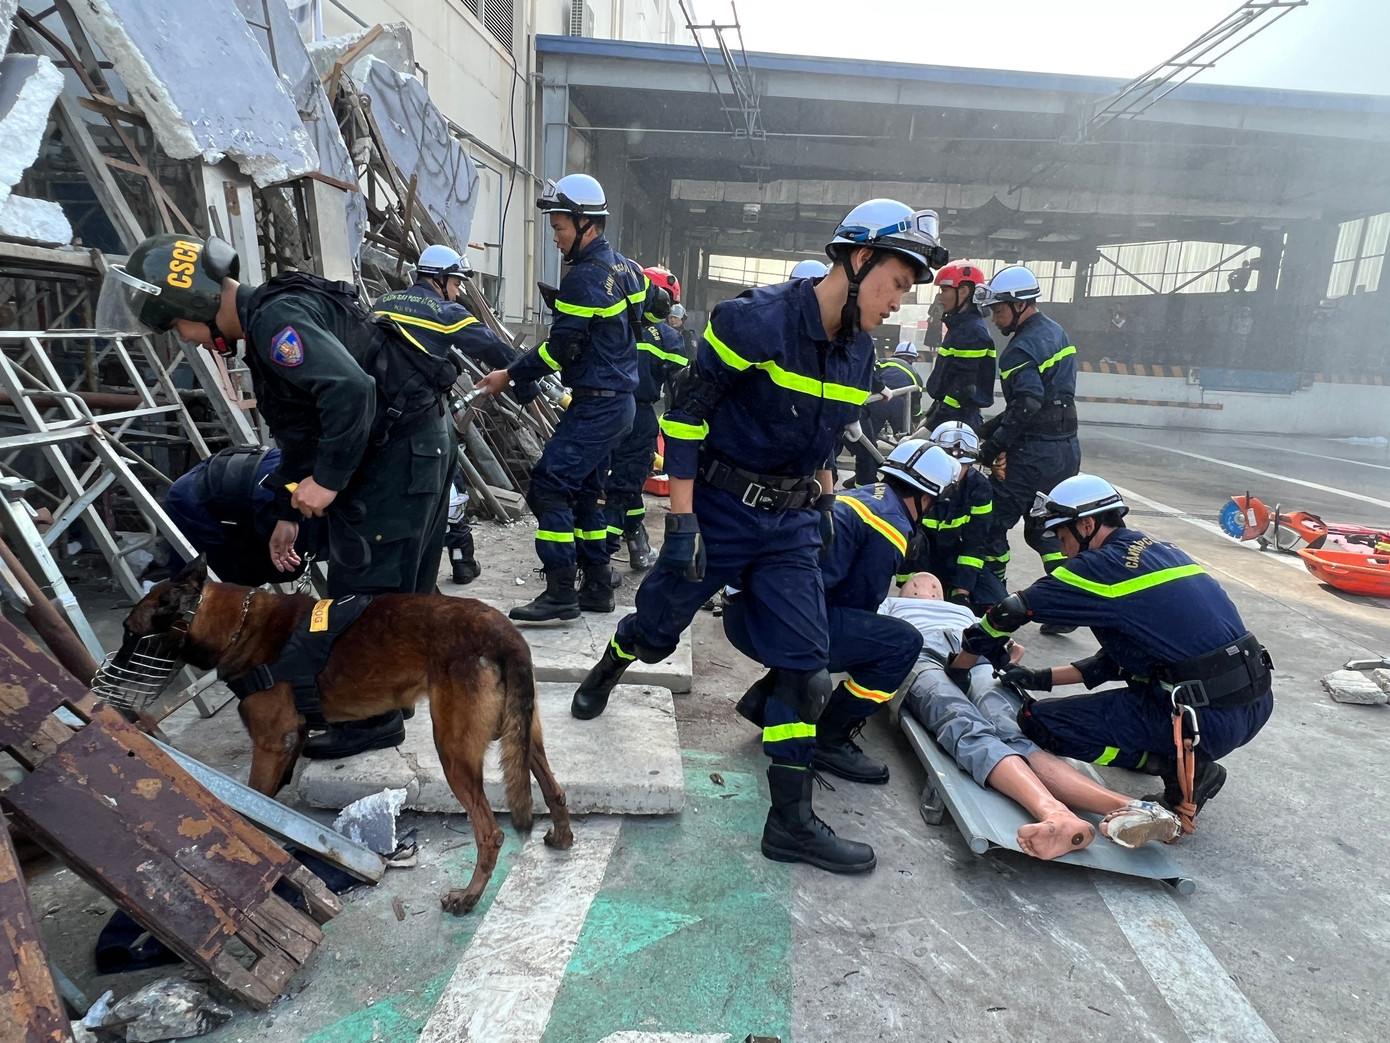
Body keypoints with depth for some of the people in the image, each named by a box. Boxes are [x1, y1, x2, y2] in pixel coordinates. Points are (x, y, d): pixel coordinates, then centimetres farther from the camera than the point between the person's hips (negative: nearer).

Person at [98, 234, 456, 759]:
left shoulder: (276, 319, -18)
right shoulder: (269, 322, 16)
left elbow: (351, 390, -32)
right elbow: (300, 430, 22)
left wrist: (326, 479, -22)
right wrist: (288, 512, 23)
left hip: (403, 451, -10)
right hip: (415, 444, 10)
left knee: (367, 583, -1)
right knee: (394, 583, 19)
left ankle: (371, 717, 13)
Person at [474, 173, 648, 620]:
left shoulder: (584, 277, -17)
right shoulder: (624, 267, 12)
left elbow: (560, 349, -18)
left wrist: (510, 375, -6)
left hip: (596, 407, -10)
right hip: (620, 401, 10)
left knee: (547, 488, -8)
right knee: (584, 491, 15)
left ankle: (561, 593, -6)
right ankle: (598, 587, 21)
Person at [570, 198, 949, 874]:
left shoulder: (858, 352, 4)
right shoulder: (758, 320, -19)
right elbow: (687, 410, -17)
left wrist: (824, 501, 18)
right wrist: (682, 514, -19)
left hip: (793, 522, 6)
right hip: (720, 507, -5)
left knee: (805, 665, 0)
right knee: (657, 627, 13)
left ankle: (790, 822, 12)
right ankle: (607, 671, 51)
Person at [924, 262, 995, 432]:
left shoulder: (973, 332, -16)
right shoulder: (960, 327, 16)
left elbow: (963, 388, -22)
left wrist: (930, 426, -23)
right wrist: (930, 416, 22)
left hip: (957, 423, -10)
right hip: (951, 418, 10)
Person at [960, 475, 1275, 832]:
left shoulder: (1105, 565, -11)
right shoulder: (1160, 553, 16)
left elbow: (1011, 611, -8)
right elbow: (1116, 659, 20)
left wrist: (975, 648, 12)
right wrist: (1044, 678, 19)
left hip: (1211, 719, -9)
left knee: (1039, 720, -4)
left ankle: (1183, 772, -2)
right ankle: (1184, 762, 16)